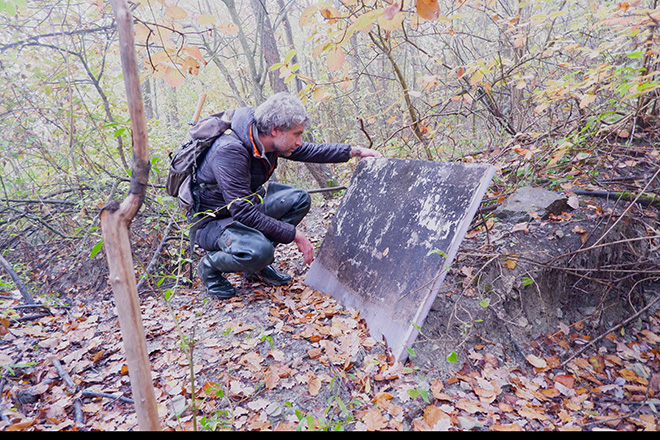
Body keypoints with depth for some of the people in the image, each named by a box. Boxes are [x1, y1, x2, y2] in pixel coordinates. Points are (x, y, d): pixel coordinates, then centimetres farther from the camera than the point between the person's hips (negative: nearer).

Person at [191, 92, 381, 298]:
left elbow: (310, 151, 7)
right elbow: (244, 213, -33)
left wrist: (355, 151, 3)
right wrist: (295, 234, -29)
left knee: (299, 199, -2)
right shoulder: (229, 151, -32)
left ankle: (257, 265, 3)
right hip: (212, 222, -8)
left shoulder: (265, 139, -8)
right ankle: (210, 265, -3)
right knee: (259, 250, -36)